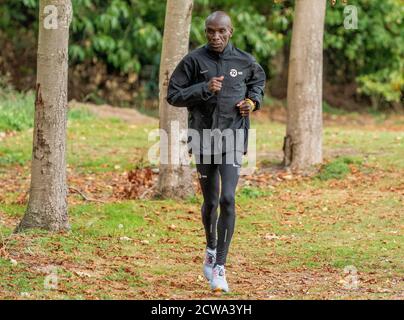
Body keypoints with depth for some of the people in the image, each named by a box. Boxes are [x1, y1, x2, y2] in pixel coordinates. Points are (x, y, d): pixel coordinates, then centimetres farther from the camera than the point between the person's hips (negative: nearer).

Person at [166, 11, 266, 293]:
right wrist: (204, 88, -18)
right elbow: (173, 95, -4)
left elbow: (259, 79, 23)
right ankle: (211, 249, 41)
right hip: (203, 139, 1)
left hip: (233, 139, 0)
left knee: (228, 200, -15)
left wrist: (254, 100, 2)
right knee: (210, 202, 13)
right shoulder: (194, 60, -4)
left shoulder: (245, 61, 1)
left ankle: (220, 267, -11)